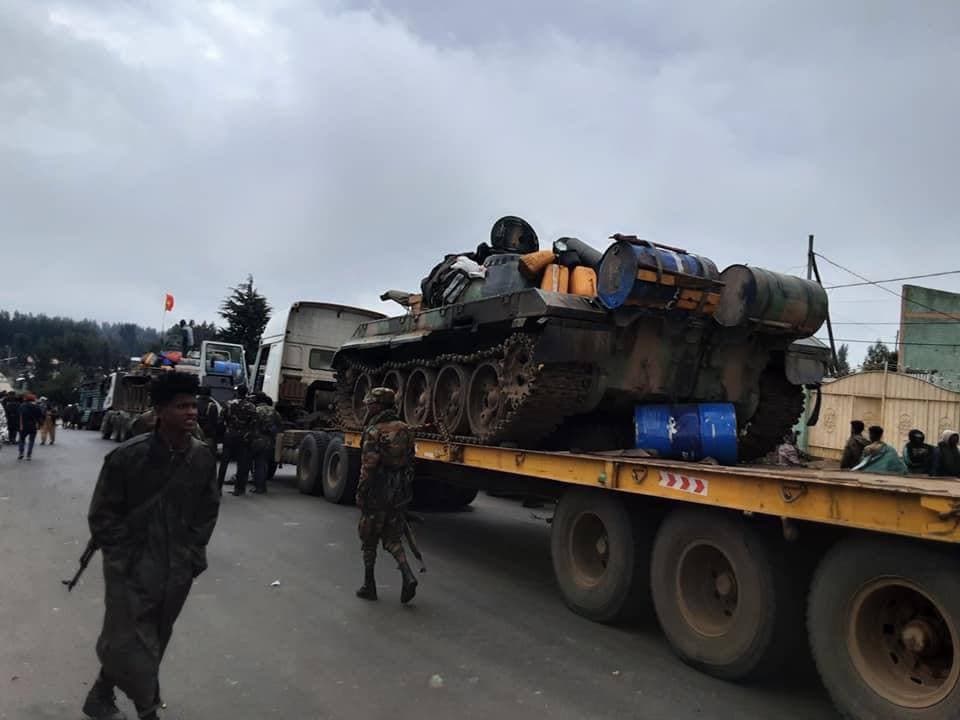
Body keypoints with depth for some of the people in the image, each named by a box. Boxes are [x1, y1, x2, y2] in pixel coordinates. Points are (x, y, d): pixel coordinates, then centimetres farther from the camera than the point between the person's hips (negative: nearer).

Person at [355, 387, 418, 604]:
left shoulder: (374, 432, -14)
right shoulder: (405, 430, 6)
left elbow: (368, 467, -17)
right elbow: (410, 462, 10)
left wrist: (360, 494, -8)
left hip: (377, 494, -6)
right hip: (400, 495, 6)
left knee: (369, 540, 11)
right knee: (392, 538, 16)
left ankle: (369, 586, 19)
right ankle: (408, 576, -3)